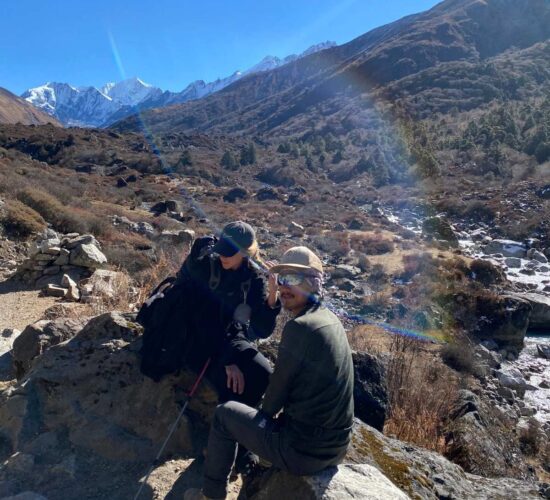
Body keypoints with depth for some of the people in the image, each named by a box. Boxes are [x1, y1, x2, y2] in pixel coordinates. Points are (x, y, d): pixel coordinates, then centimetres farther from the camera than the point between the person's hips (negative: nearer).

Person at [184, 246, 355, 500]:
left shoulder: (299, 327, -23)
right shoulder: (331, 320, 3)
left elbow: (278, 391, -12)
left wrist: (266, 411, 8)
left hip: (304, 452, -8)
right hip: (337, 447, 8)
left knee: (225, 413, 10)